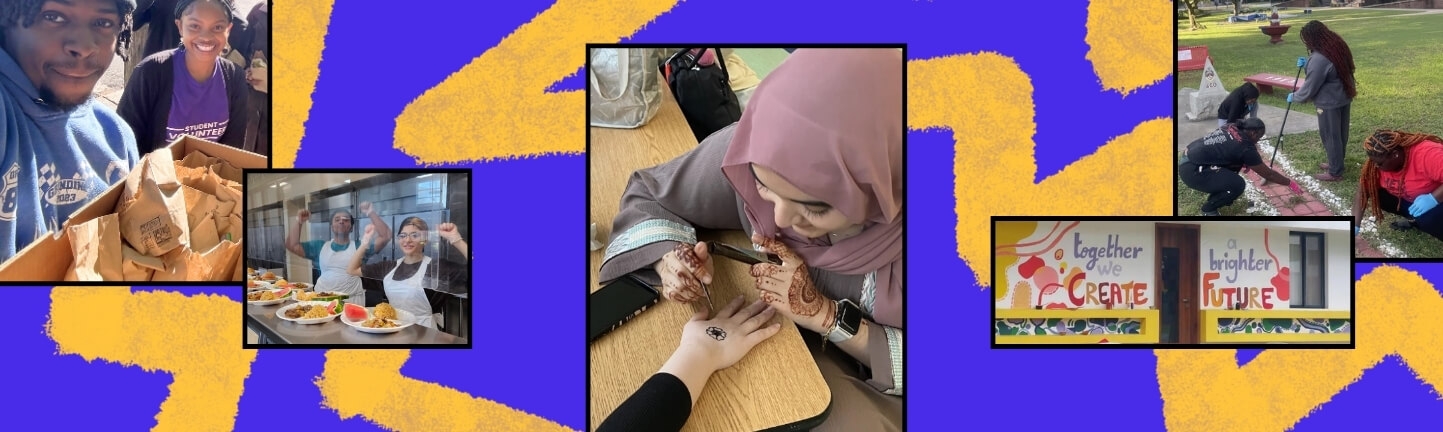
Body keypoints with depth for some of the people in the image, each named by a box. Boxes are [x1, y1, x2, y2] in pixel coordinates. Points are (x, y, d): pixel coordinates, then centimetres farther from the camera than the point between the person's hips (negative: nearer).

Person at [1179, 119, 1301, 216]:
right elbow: (1267, 174, -2)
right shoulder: (1245, 148, -13)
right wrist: (1290, 183, 12)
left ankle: (1217, 194, 30)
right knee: (1238, 185, -16)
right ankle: (1209, 209, 3)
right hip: (1191, 170, -9)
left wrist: (1246, 162, 21)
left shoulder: (1230, 128, 8)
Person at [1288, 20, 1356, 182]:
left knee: (1331, 136, 4)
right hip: (1345, 97, 9)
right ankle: (1336, 163, 37)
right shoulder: (1336, 45, 0)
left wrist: (1294, 97, -2)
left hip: (1330, 103, -9)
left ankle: (1335, 172, 15)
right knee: (1340, 134, 21)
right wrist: (1308, 62, 8)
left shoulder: (1319, 59, -28)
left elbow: (1309, 88, -20)